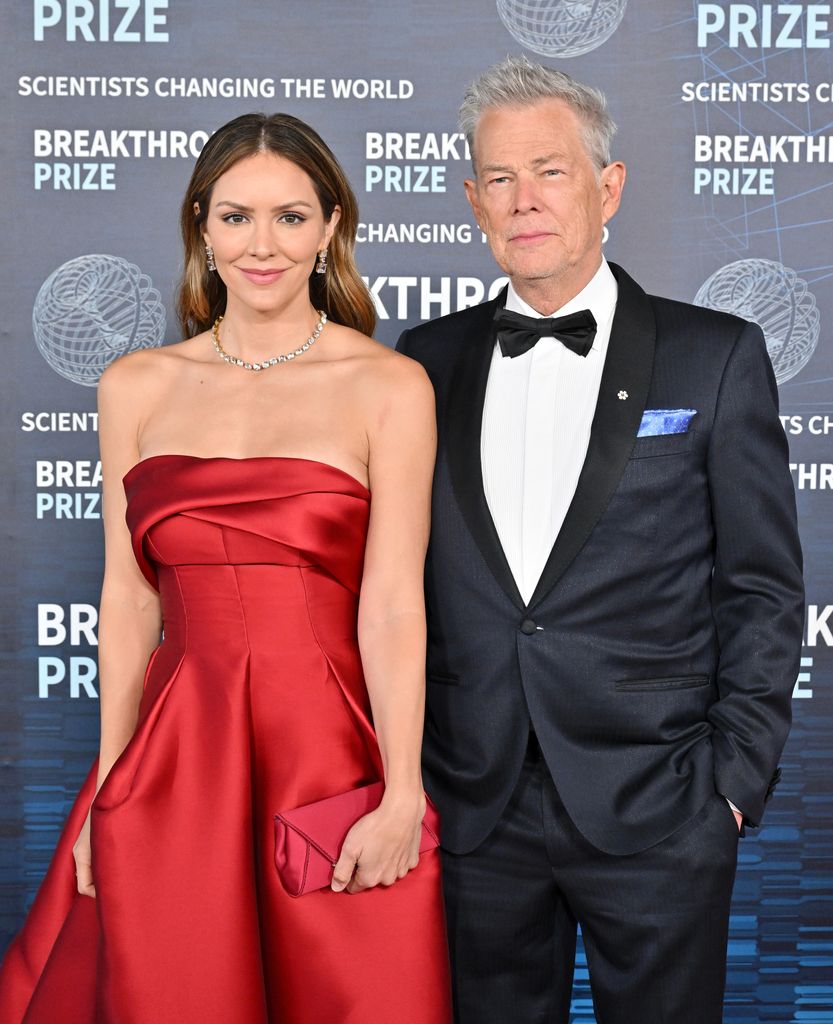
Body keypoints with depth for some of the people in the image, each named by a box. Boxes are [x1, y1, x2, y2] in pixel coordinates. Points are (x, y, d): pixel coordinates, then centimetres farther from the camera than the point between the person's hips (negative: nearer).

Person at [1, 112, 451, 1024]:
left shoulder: (389, 386, -2)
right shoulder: (136, 387, 8)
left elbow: (392, 603, -7)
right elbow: (128, 595, 7)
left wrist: (402, 796, -14)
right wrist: (108, 788, 3)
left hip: (327, 753, -2)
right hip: (174, 757, 3)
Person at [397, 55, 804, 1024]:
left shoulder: (715, 356, -1)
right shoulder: (429, 360, 7)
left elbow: (762, 588, -1)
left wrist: (733, 780, -6)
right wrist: (402, 764, 4)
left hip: (655, 816, -2)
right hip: (476, 809, 3)